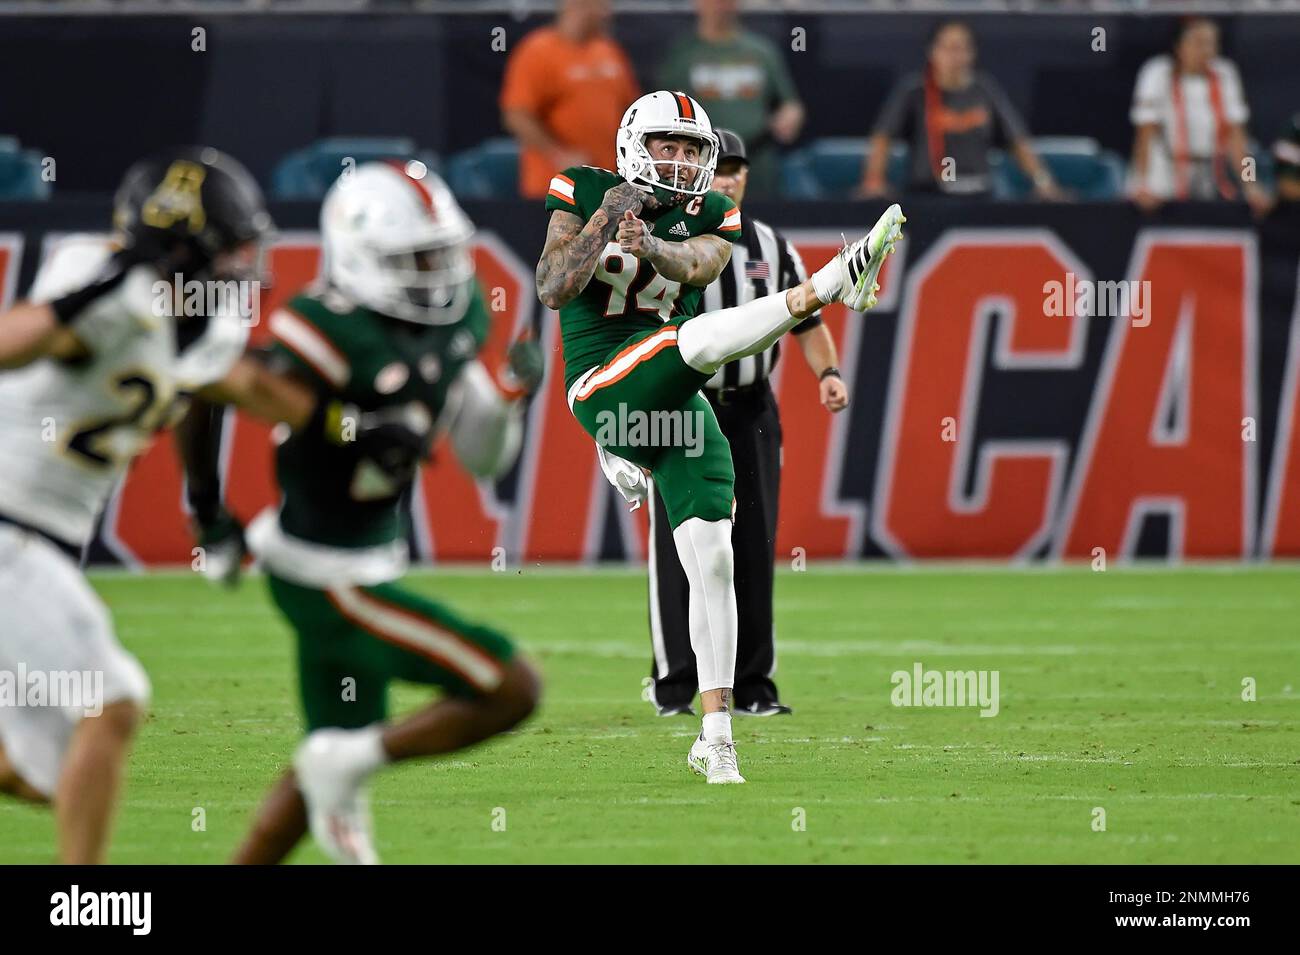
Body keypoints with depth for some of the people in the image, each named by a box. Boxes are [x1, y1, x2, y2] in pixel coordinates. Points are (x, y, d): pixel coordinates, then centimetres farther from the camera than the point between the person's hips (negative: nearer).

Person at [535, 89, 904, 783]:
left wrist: (651, 246, -37)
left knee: (712, 563, -1)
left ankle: (716, 732, 4)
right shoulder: (585, 194, 1)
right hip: (604, 383, -4)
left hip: (676, 406, 4)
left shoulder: (710, 217, 7)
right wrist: (605, 223, -19)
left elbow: (694, 267, -16)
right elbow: (552, 290, -11)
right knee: (701, 337, -34)